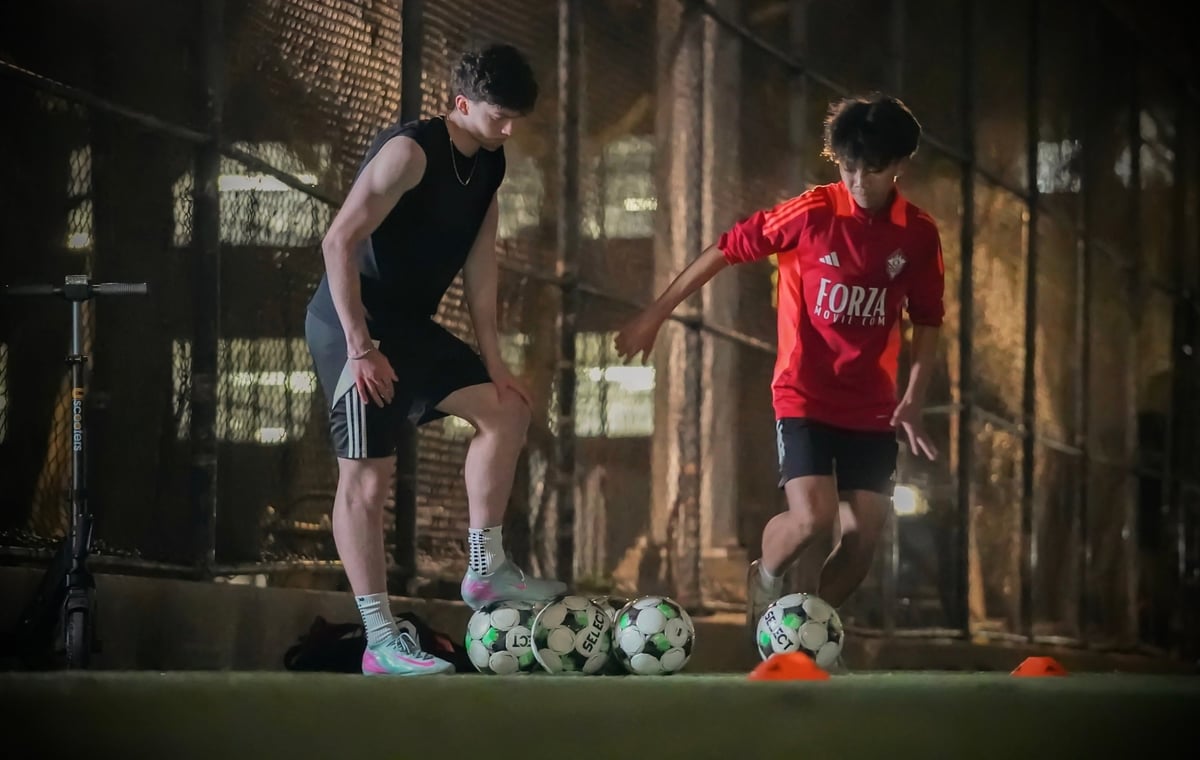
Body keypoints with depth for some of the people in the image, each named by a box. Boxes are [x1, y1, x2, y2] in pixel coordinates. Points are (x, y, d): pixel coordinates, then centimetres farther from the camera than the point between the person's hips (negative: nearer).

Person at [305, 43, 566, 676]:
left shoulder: (488, 165, 7)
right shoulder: (411, 150, -20)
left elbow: (479, 263, 10)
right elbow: (339, 241, -25)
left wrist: (491, 362, 6)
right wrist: (360, 346, -27)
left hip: (409, 327, 9)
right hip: (352, 326, -9)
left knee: (506, 410, 13)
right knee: (367, 478, -9)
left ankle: (485, 570, 19)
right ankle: (380, 642, -9)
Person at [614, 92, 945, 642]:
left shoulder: (919, 234, -2)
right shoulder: (811, 214, -12)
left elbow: (926, 322, 9)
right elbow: (725, 251, -4)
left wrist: (913, 400, -3)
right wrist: (654, 315, -2)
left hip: (872, 409, 3)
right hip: (804, 396, -3)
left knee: (864, 536, -4)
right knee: (812, 519, -20)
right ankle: (765, 578, 13)